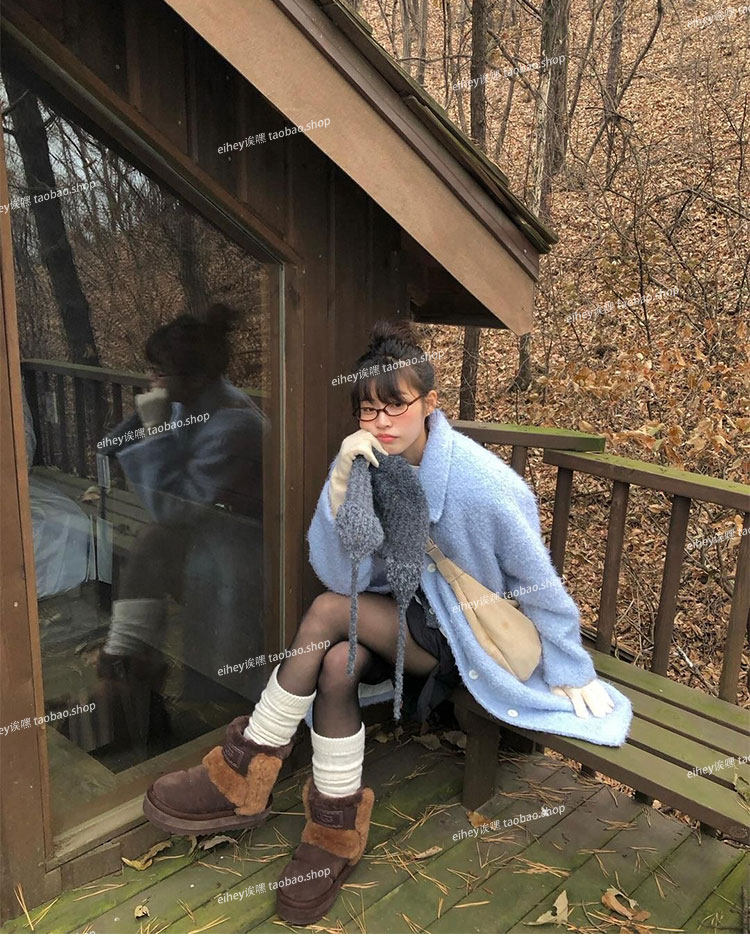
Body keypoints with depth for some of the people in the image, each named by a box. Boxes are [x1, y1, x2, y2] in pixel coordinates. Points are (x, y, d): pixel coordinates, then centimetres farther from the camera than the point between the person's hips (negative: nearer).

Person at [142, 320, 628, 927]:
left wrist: (570, 671, -3)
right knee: (336, 664, -27)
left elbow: (538, 577, -13)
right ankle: (337, 832, -7)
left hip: (467, 633, -4)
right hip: (399, 613, 5)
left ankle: (246, 773, -9)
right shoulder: (367, 465, -10)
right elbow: (342, 574, -18)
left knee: (329, 611, -25)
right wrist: (342, 482, -32)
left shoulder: (478, 478, -24)